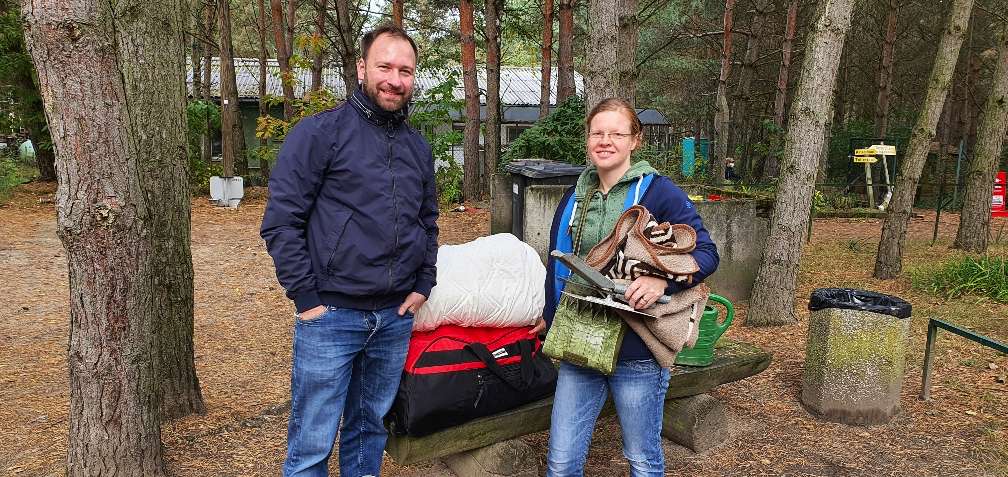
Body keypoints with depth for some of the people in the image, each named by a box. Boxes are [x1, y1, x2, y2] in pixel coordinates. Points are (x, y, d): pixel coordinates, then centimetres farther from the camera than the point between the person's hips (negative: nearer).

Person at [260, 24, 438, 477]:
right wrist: (306, 298, -12)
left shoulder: (418, 147, 11)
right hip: (331, 316, -5)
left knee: (370, 429, 19)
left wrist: (423, 285, 10)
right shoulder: (319, 132, -9)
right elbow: (281, 221, -11)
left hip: (397, 317, 5)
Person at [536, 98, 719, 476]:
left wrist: (662, 280, -26)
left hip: (636, 350, -4)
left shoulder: (657, 192, -7)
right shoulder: (575, 196, 10)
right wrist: (551, 319, 16)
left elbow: (706, 252, -9)